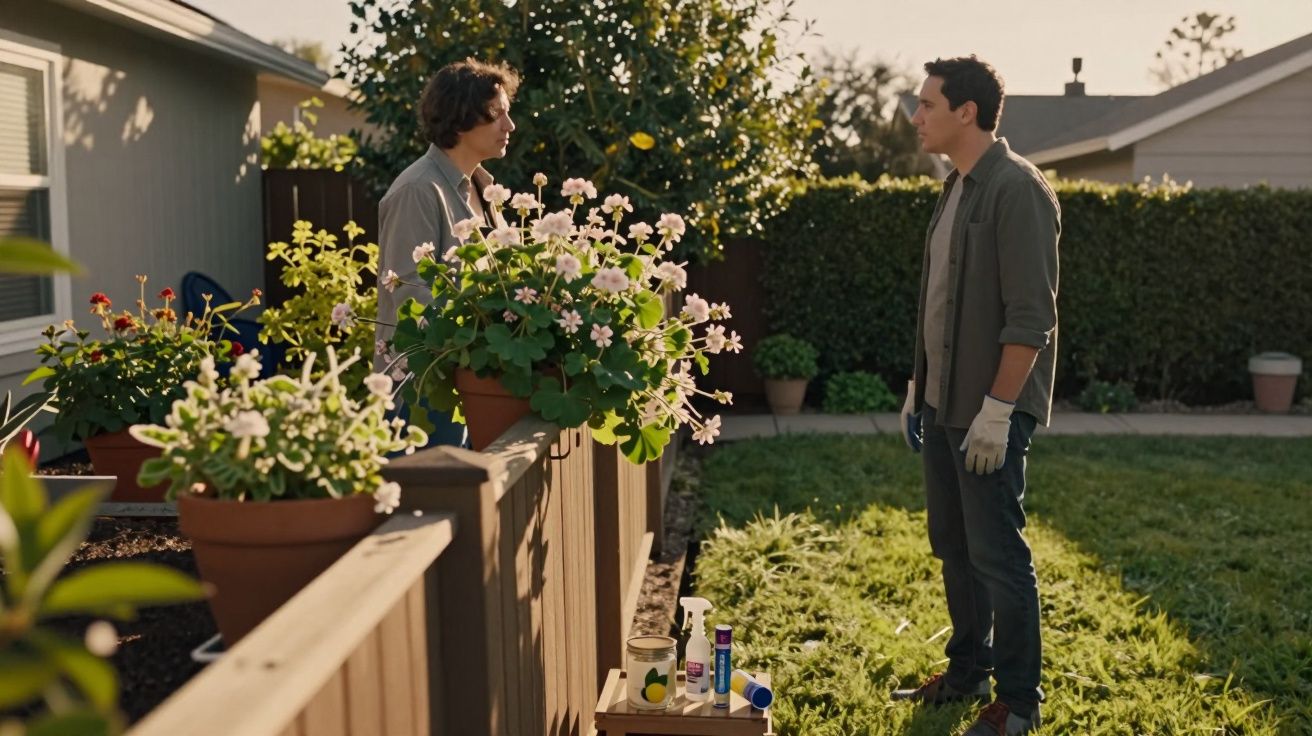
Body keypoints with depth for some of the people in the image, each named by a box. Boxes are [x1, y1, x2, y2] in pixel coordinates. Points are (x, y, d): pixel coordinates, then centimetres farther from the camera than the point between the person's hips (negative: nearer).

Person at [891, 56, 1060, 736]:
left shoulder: (1016, 189, -17)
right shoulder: (956, 187, 12)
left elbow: (1031, 316, -21)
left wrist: (997, 409, -22)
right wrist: (918, 387, 19)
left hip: (989, 412, -9)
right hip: (943, 403, 9)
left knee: (997, 555, -1)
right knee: (953, 547, 17)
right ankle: (967, 673, 32)